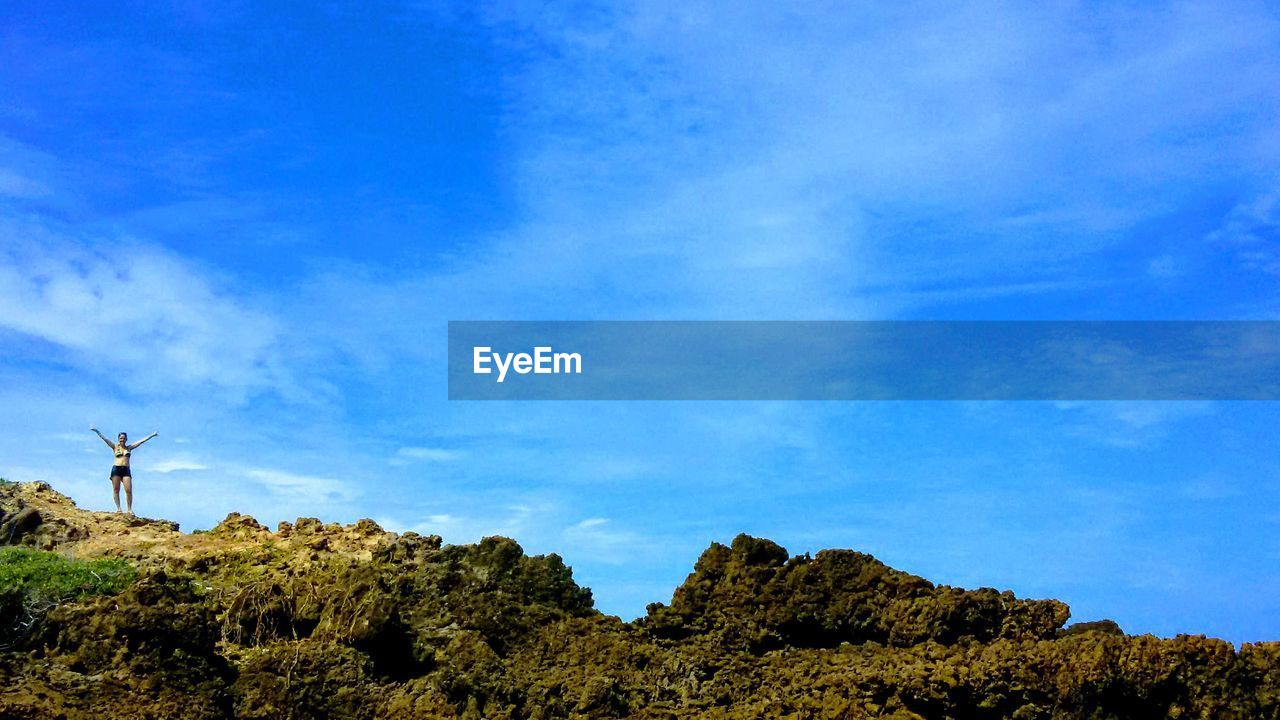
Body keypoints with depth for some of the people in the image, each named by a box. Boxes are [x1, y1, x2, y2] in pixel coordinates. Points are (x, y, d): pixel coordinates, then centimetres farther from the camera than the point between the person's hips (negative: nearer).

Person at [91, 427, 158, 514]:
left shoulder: (129, 448, 14)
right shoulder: (115, 447, 10)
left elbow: (141, 441, 14)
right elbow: (105, 439, 3)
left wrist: (152, 435, 13)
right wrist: (97, 432, -5)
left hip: (126, 470, 1)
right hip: (116, 468, -1)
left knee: (129, 490, -9)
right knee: (116, 489, -5)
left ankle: (130, 509, -7)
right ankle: (118, 508, -5)